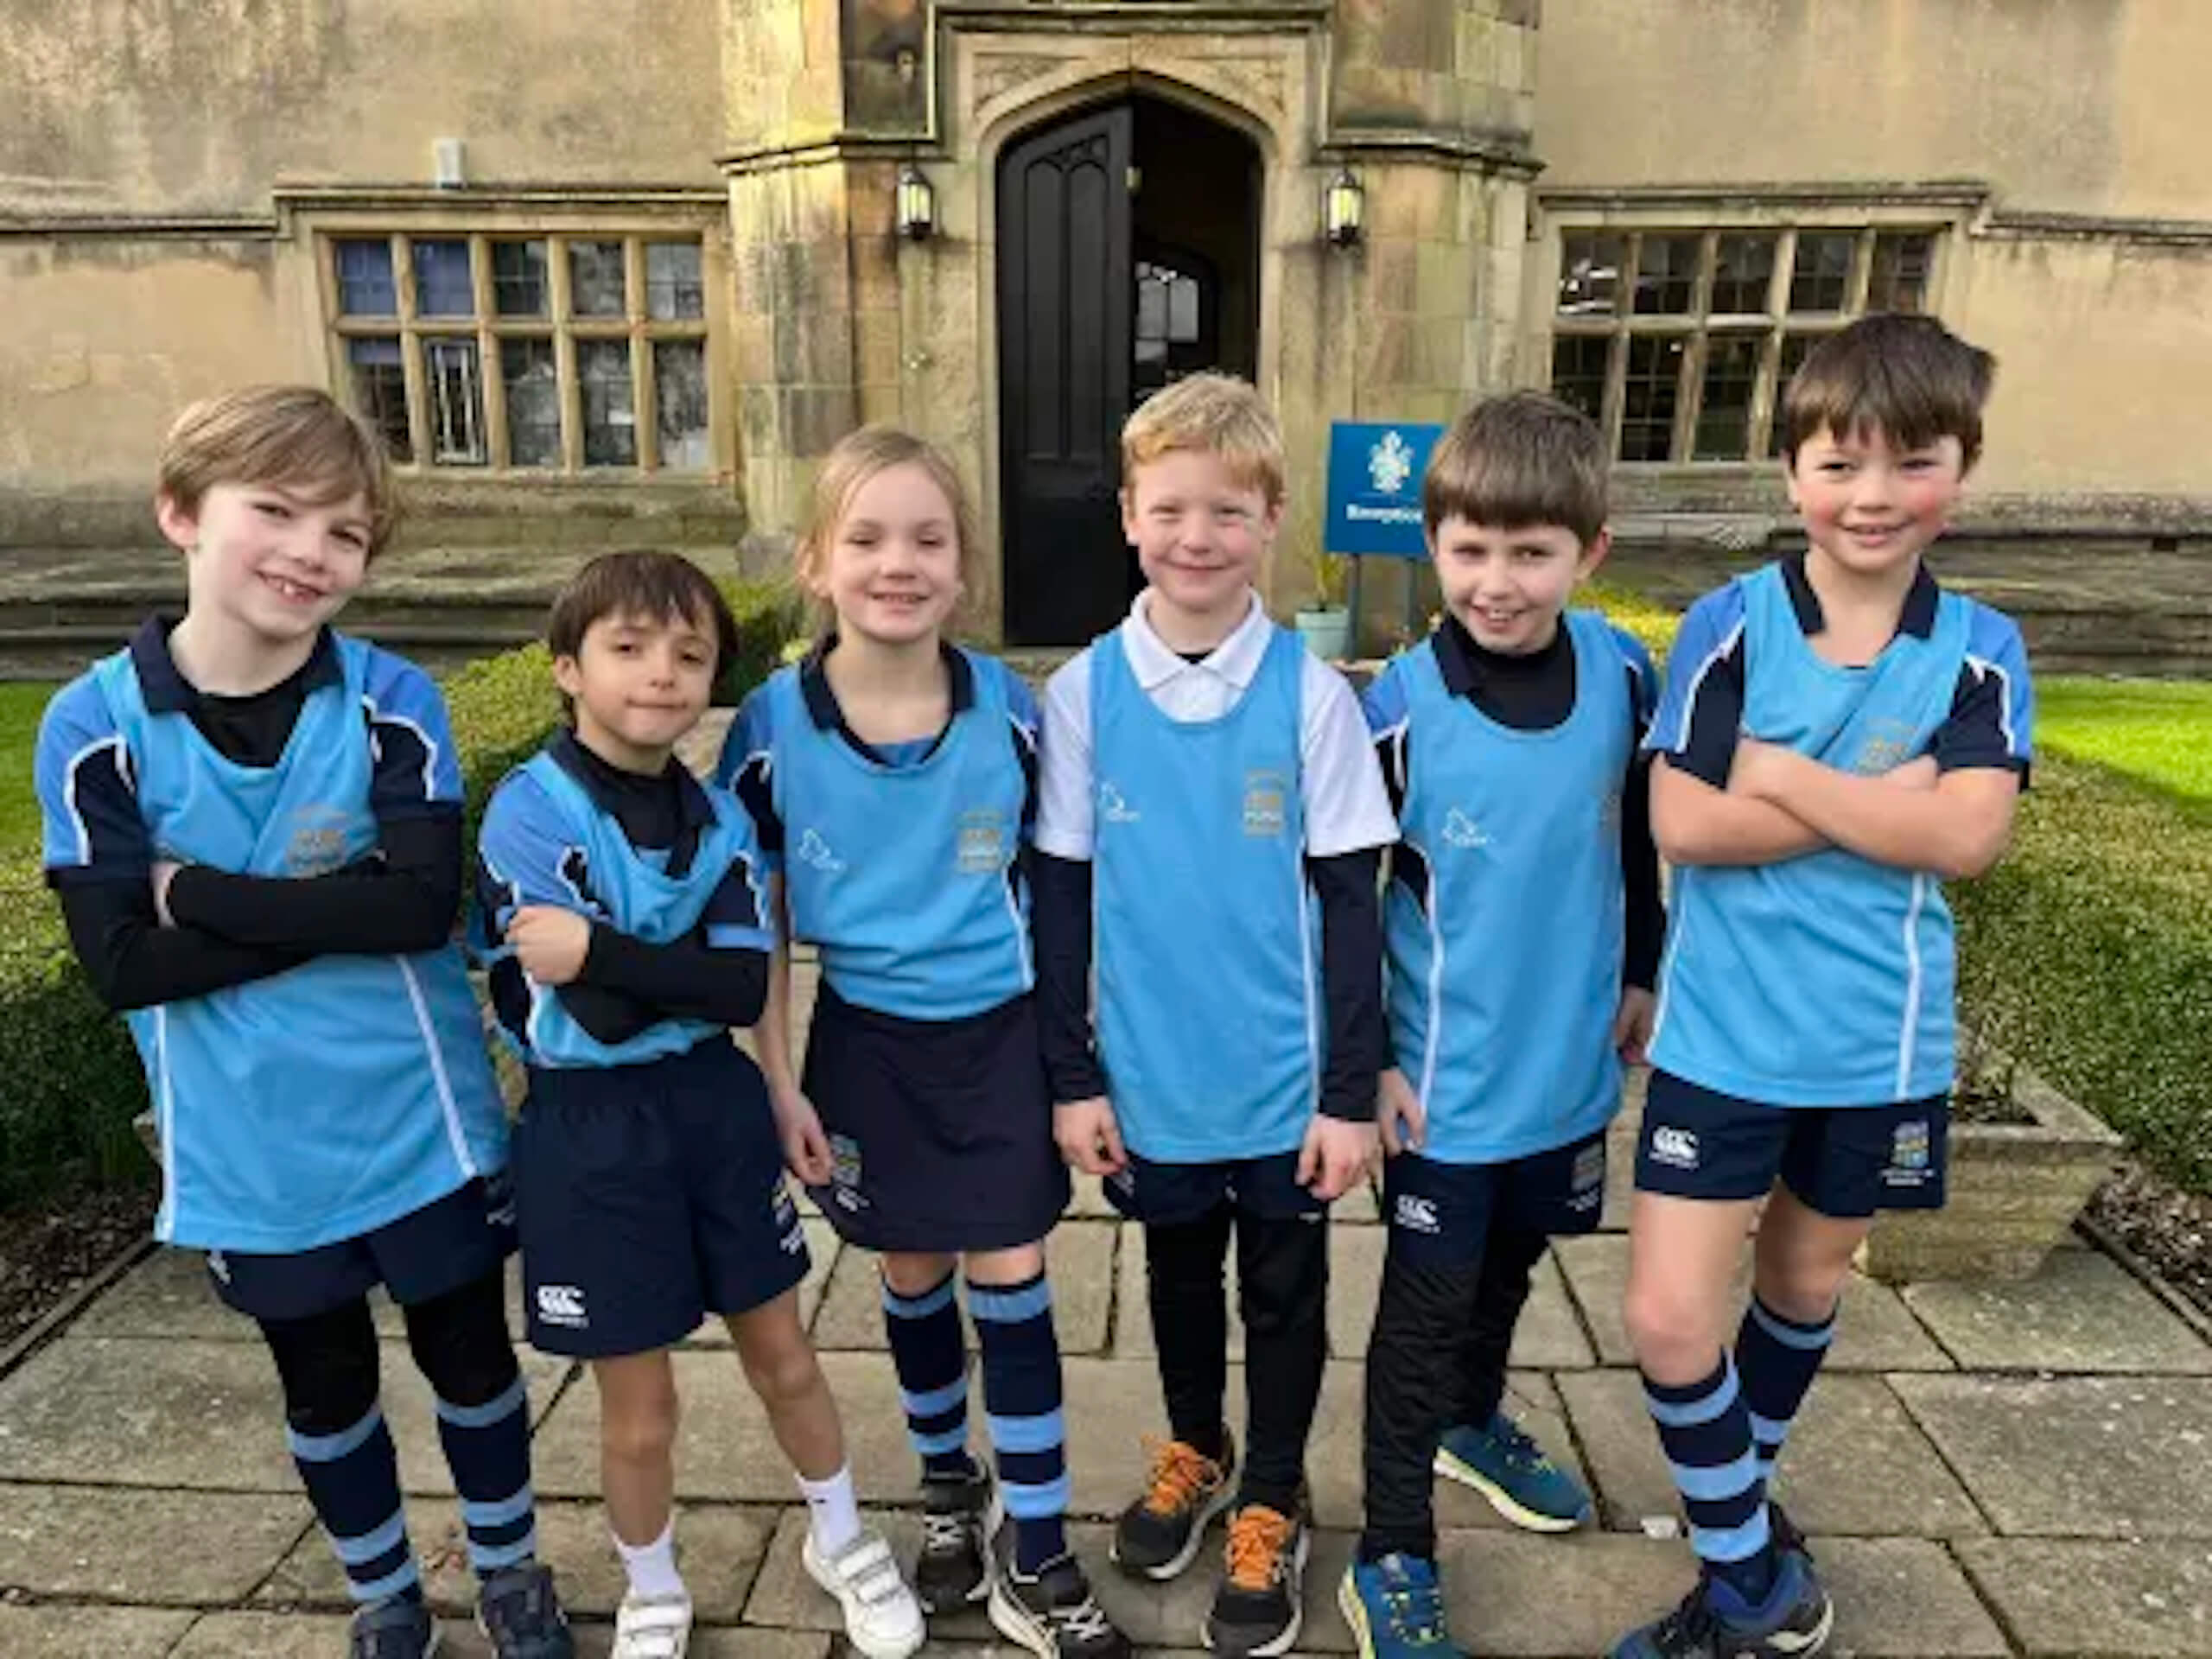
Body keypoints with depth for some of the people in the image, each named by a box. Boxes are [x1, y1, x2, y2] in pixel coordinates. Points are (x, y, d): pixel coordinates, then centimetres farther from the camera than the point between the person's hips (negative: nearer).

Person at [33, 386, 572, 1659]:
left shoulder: (393, 704, -12)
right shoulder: (96, 727, -10)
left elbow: (425, 903, -22)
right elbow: (123, 962, -16)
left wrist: (205, 894, -20)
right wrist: (335, 908, -22)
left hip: (420, 1121, -1)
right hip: (253, 1150, 1)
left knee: (470, 1356, 17)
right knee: (325, 1385, 21)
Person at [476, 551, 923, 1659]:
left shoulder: (718, 819, -1)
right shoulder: (529, 813, -16)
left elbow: (746, 988, -14)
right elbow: (598, 1013, -23)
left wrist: (602, 952, -23)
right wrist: (687, 970, -14)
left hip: (718, 1105, 4)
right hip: (590, 1130, -3)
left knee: (783, 1358, 18)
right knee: (639, 1411, 12)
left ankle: (839, 1538, 44)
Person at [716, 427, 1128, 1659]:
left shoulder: (1009, 706, -11)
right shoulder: (774, 724, -12)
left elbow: (1049, 887, 0)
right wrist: (779, 1077, -3)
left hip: (1003, 1035, 0)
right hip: (868, 1043, 1)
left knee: (1011, 1283, 5)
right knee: (914, 1278, 17)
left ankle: (1035, 1557, 23)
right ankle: (952, 1495, 43)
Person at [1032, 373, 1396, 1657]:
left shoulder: (1312, 693, -11)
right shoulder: (1083, 694, -7)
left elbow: (1352, 904, -7)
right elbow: (1062, 899, -1)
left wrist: (1354, 1091, -6)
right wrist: (1073, 1075, -1)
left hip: (1286, 1077, -1)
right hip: (1152, 1073, 2)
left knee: (1283, 1293, 16)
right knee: (1179, 1278, 23)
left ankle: (1273, 1503, 39)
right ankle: (1194, 1452, 48)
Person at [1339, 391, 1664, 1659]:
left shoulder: (1623, 674, -8)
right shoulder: (1399, 710, -20)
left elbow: (1638, 838, 8)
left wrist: (1641, 978, 15)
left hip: (1572, 1058, 5)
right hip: (1447, 1075, -4)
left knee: (1512, 1266, 25)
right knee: (1426, 1309, 8)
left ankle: (1475, 1424, 52)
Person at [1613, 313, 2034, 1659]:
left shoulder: (1982, 651, -3)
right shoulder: (1730, 625, -9)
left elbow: (1966, 839, -17)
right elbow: (1684, 824, -17)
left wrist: (1782, 773, -17)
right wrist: (1886, 798, -17)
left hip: (1880, 1042, 2)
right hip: (1723, 1032, -2)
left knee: (1807, 1286, 21)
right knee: (1670, 1318, -4)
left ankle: (1746, 1491, 48)